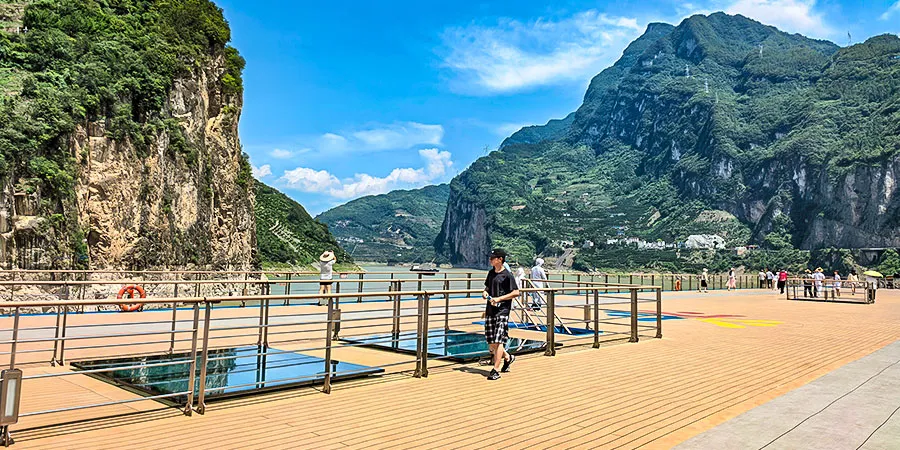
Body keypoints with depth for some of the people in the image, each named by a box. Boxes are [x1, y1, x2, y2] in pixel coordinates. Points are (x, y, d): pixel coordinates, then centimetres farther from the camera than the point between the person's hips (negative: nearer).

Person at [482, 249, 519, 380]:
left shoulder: (507, 275, -8)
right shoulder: (491, 273, 13)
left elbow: (516, 292, -11)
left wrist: (499, 298, -16)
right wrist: (485, 292, 3)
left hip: (502, 310, -7)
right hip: (490, 310, 8)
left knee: (498, 341, -10)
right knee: (490, 342, 11)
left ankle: (496, 370, -6)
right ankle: (508, 357, 34)